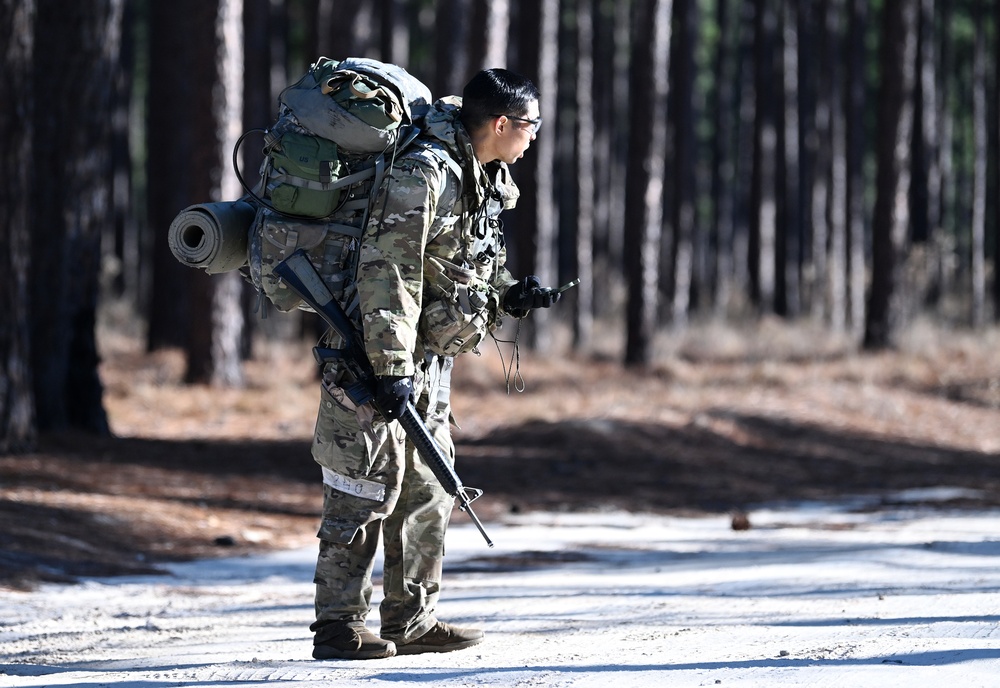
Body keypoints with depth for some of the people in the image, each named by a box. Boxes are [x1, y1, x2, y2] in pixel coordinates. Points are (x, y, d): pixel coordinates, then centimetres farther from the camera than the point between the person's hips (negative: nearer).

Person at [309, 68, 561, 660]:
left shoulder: (485, 183, 13)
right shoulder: (422, 173, -19)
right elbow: (388, 272, -24)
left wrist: (510, 297, 5)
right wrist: (392, 367, -27)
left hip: (429, 363, 10)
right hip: (374, 359, -10)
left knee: (428, 493, 12)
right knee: (365, 490, -7)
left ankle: (412, 621, 19)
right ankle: (339, 626, -3)